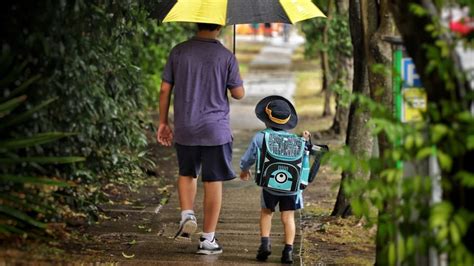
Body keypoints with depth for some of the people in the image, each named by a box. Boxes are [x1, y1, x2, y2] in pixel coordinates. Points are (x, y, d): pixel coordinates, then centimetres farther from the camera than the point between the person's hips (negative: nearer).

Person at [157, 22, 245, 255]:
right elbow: (239, 94, -3)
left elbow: (165, 90, 1)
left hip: (185, 129, 3)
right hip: (215, 130, -3)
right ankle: (208, 239, 7)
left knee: (187, 173, 24)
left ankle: (187, 215, 2)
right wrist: (237, 79, 18)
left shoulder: (178, 52, -1)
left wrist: (163, 122, 11)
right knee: (213, 183, 4)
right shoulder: (226, 56, -8)